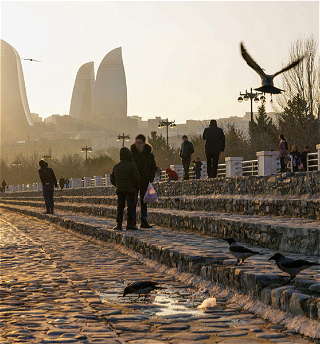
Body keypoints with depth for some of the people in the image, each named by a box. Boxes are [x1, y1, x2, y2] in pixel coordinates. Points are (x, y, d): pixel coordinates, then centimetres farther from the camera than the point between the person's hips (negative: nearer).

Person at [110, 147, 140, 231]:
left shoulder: (116, 166, 9)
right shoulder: (132, 165, -9)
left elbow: (112, 179, 14)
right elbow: (136, 178, -12)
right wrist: (137, 186, 4)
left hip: (120, 190, 5)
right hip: (130, 189, -5)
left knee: (120, 206, 8)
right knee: (130, 206, 0)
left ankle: (119, 224, 6)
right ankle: (130, 224, -2)